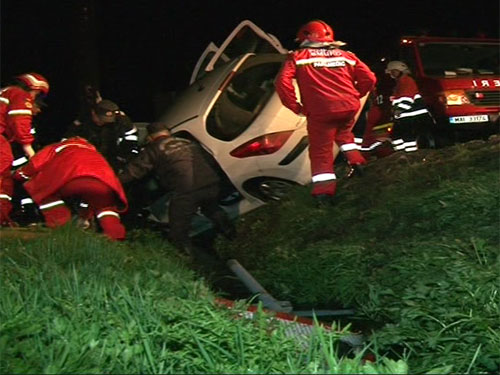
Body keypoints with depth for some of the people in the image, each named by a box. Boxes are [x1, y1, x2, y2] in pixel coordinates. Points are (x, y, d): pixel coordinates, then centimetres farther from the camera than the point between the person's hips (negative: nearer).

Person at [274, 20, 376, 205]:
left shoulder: (298, 57, 8)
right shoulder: (346, 56, 17)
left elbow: (282, 81, -7)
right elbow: (369, 78, 10)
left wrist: (295, 106, 0)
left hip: (321, 111, -4)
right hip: (350, 107, 4)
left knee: (321, 151, 5)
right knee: (344, 133, 34)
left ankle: (323, 192, -3)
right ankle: (356, 160, 21)